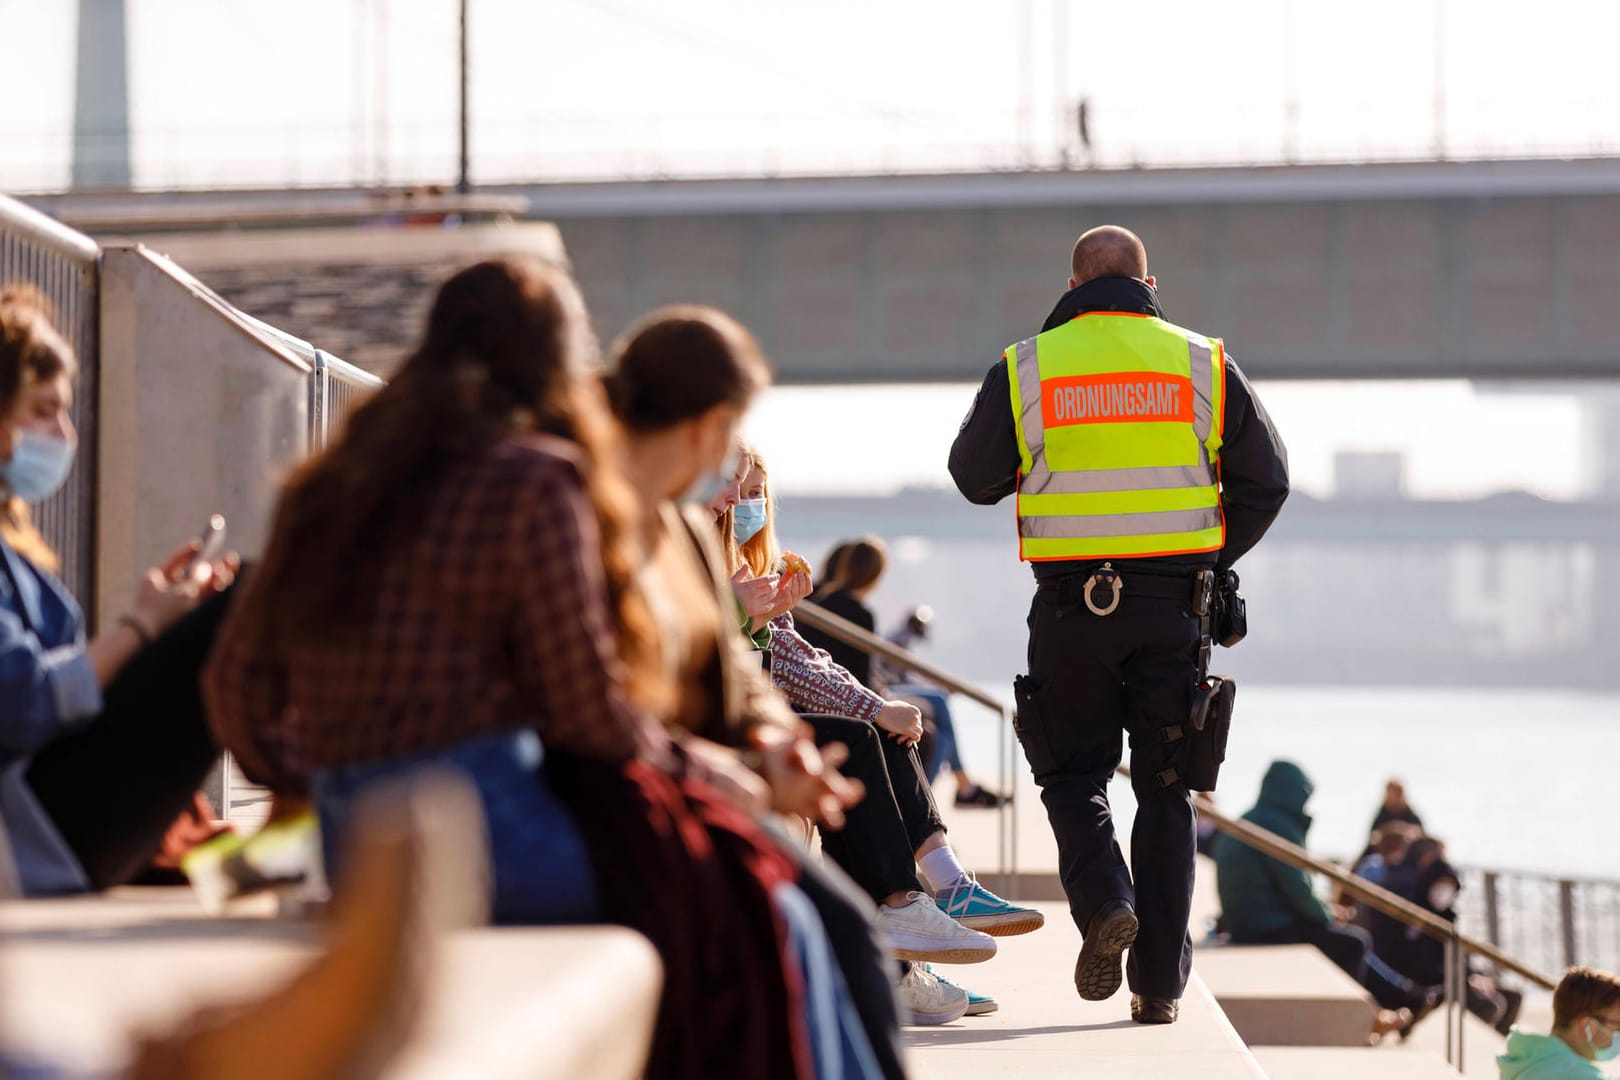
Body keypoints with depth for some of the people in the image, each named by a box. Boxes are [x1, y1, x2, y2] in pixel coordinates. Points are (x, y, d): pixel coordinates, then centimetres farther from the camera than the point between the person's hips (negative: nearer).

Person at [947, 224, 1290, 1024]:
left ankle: (1103, 901, -15)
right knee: (1165, 788, 8)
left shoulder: (1024, 369, 0)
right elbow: (1265, 482, 7)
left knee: (1073, 774, 13)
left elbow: (974, 477, 9)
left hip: (1070, 607, -1)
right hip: (1173, 609, 1)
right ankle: (1159, 983, 6)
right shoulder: (1203, 365, 4)